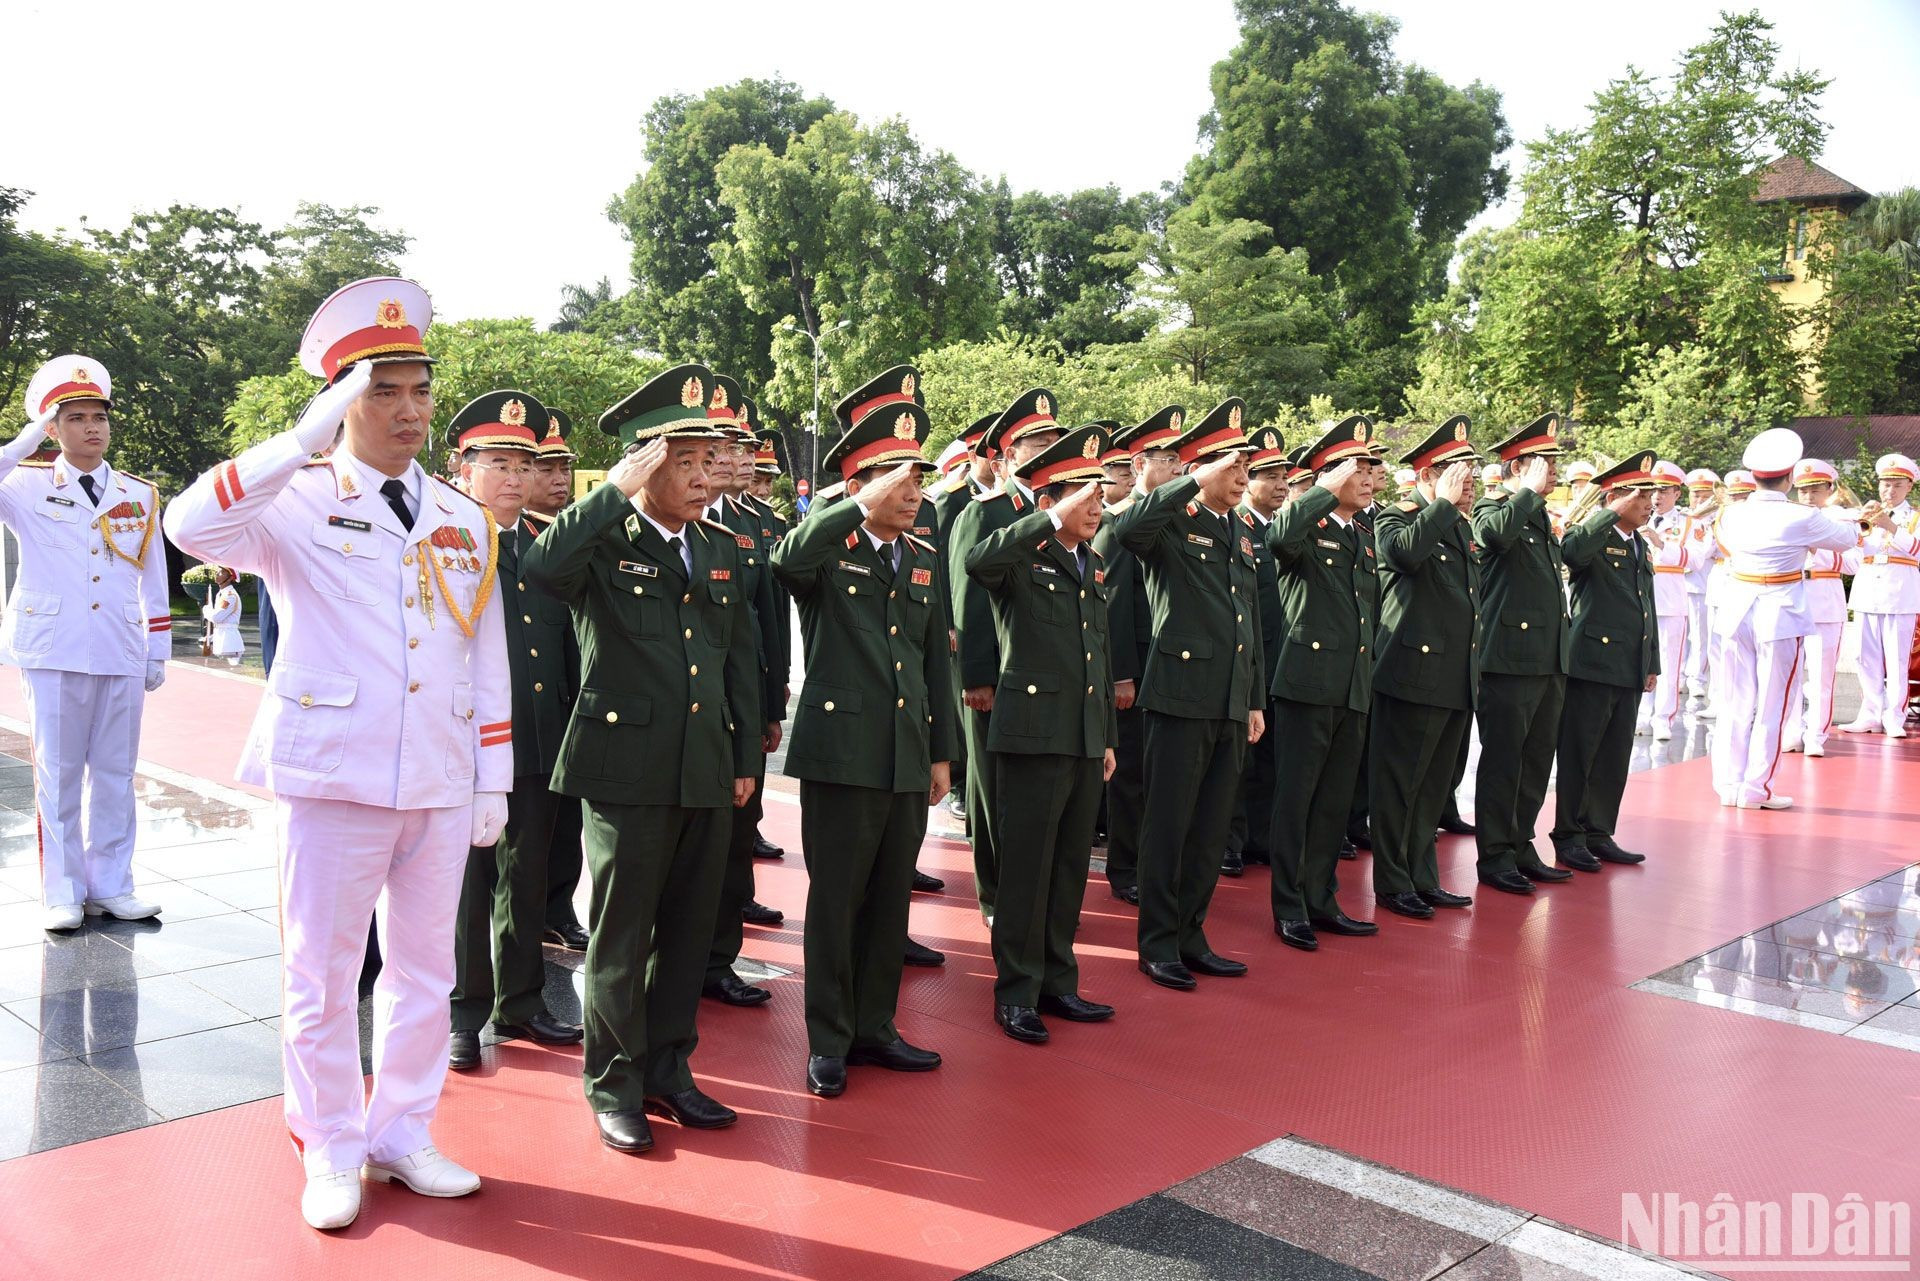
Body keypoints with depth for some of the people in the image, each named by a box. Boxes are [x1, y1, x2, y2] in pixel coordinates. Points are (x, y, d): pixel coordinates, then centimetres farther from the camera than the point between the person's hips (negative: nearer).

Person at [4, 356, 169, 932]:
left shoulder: (140, 495, 9)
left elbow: (154, 580, 12)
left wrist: (158, 653, 10)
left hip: (121, 656, 2)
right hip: (52, 653, -2)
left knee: (115, 774, 7)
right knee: (58, 775, 4)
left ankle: (111, 885, 17)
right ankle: (63, 894, 13)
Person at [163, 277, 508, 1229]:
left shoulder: (463, 520, 10)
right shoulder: (297, 504, -3)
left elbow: (487, 664, 11)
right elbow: (190, 525, -25)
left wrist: (493, 782, 8)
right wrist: (311, 436, -29)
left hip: (441, 784, 4)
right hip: (334, 776, -4)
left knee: (424, 967, 13)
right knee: (322, 974, 7)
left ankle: (403, 1135, 29)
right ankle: (330, 1152, 24)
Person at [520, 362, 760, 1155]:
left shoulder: (721, 551, 12)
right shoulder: (602, 544, -6)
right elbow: (540, 569, -30)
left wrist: (746, 759, 13)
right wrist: (620, 489, -26)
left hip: (708, 773, 6)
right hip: (627, 770, -5)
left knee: (689, 930, 14)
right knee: (620, 935, 6)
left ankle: (668, 1071, 29)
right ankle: (613, 1084, 21)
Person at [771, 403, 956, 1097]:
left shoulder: (924, 559, 13)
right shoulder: (829, 550, -4)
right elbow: (788, 559, -30)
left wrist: (941, 751, 14)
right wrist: (863, 506, -37)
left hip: (908, 756, 6)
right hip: (842, 752, -5)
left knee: (891, 899, 13)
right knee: (835, 901, 4)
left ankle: (875, 1026, 28)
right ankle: (829, 1041, 17)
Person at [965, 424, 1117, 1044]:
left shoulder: (1094, 566, 16)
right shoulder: (1019, 558, -7)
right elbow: (976, 561, -33)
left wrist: (1108, 736, 20)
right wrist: (1053, 522, -36)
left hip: (1086, 741, 7)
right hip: (1033, 735, -7)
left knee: (1071, 868, 13)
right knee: (1026, 870, 1)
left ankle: (1057, 982, 26)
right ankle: (1016, 992, 13)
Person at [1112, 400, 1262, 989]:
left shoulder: (1242, 531, 16)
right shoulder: (1170, 523, -6)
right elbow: (1127, 529, -32)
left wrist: (1256, 699, 17)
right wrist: (1196, 484, -30)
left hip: (1233, 703, 7)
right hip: (1182, 696, -7)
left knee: (1211, 829, 13)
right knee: (1168, 825, 2)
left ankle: (1191, 937, 25)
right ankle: (1158, 944, 14)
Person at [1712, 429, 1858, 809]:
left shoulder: (1735, 516, 0)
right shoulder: (1802, 519, -11)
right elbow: (1848, 538, 6)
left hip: (1738, 612, 4)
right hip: (1780, 617, -4)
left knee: (1736, 702, 11)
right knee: (1770, 706, 4)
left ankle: (1729, 784, 14)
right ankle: (1756, 789, 7)